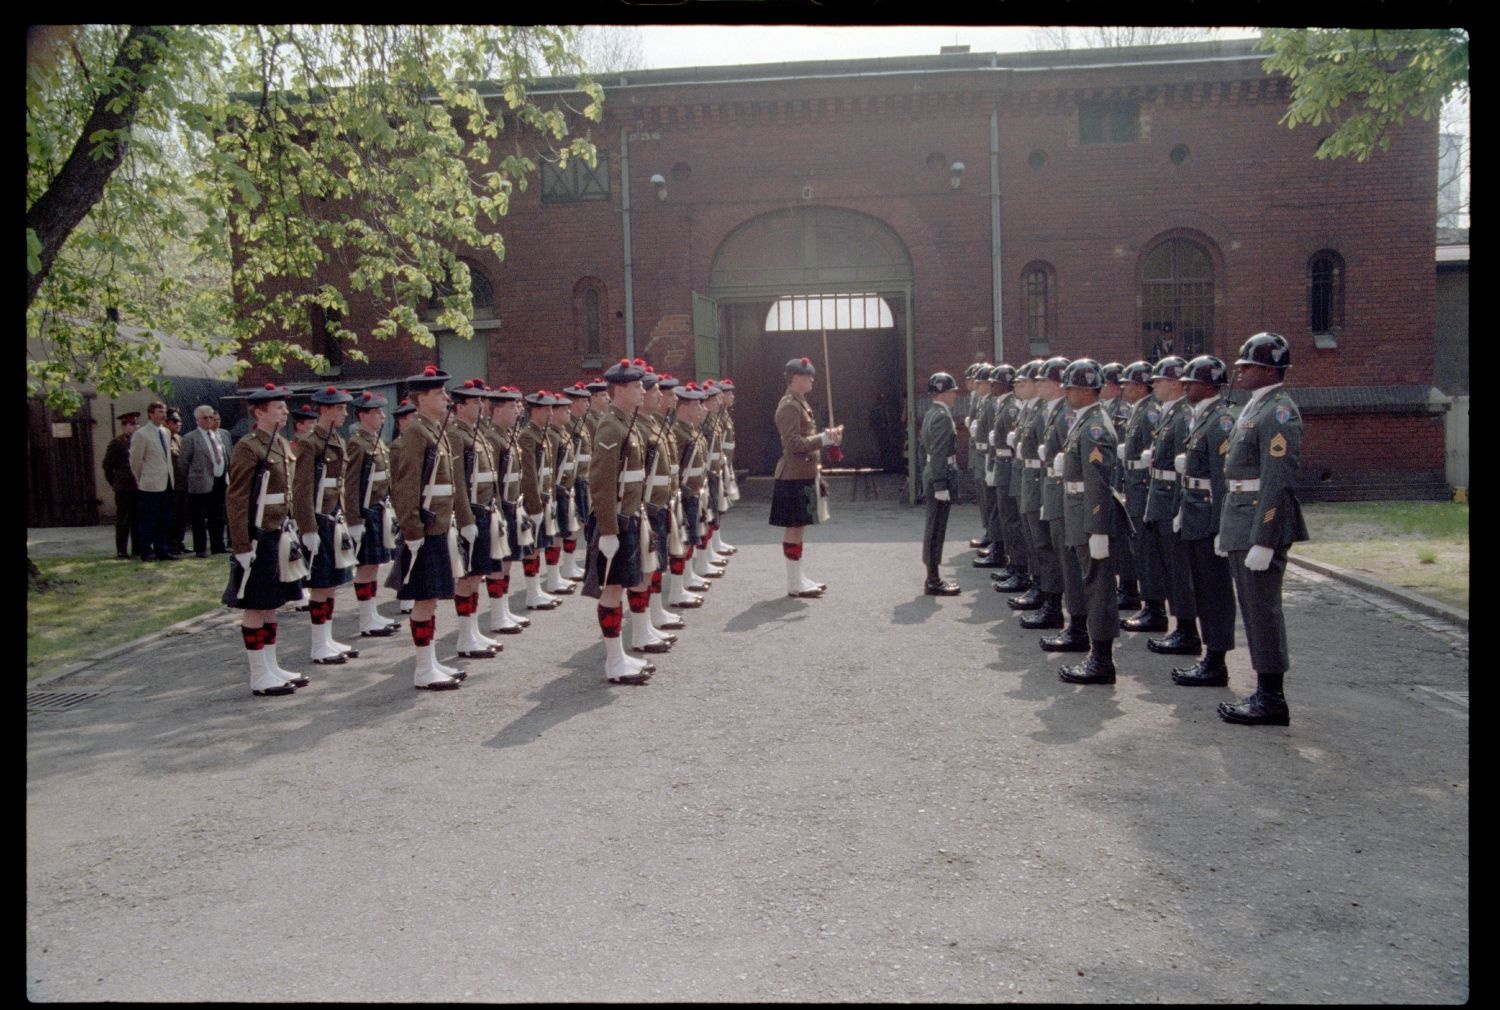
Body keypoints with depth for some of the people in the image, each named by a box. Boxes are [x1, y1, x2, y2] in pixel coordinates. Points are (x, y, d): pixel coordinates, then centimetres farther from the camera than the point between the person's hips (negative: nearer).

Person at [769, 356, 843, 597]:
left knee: (797, 528, 13)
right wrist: (825, 438, -21)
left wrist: (826, 436, 12)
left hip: (805, 474, 10)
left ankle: (798, 578, 20)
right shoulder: (789, 406, -15)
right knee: (794, 529, -5)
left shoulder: (800, 403, 17)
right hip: (794, 477, -10)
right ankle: (795, 584, 1)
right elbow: (794, 444, -22)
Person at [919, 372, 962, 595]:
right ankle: (933, 582, 2)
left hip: (932, 475, 10)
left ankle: (933, 577, 22)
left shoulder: (932, 413, 14)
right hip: (942, 477, -10)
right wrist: (941, 485, -23)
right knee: (936, 529, -4)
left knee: (934, 528, 14)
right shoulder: (943, 416, -17)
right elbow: (939, 454, -22)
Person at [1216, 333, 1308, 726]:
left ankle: (1272, 701, 5)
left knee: (1263, 610, -3)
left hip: (1262, 524, -10)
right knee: (1254, 610, 14)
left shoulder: (1279, 412, -15)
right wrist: (1226, 529, 20)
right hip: (1240, 524, 10)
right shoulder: (1254, 407, 16)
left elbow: (1278, 482, -21)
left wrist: (1263, 541, -23)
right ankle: (1265, 693, 23)